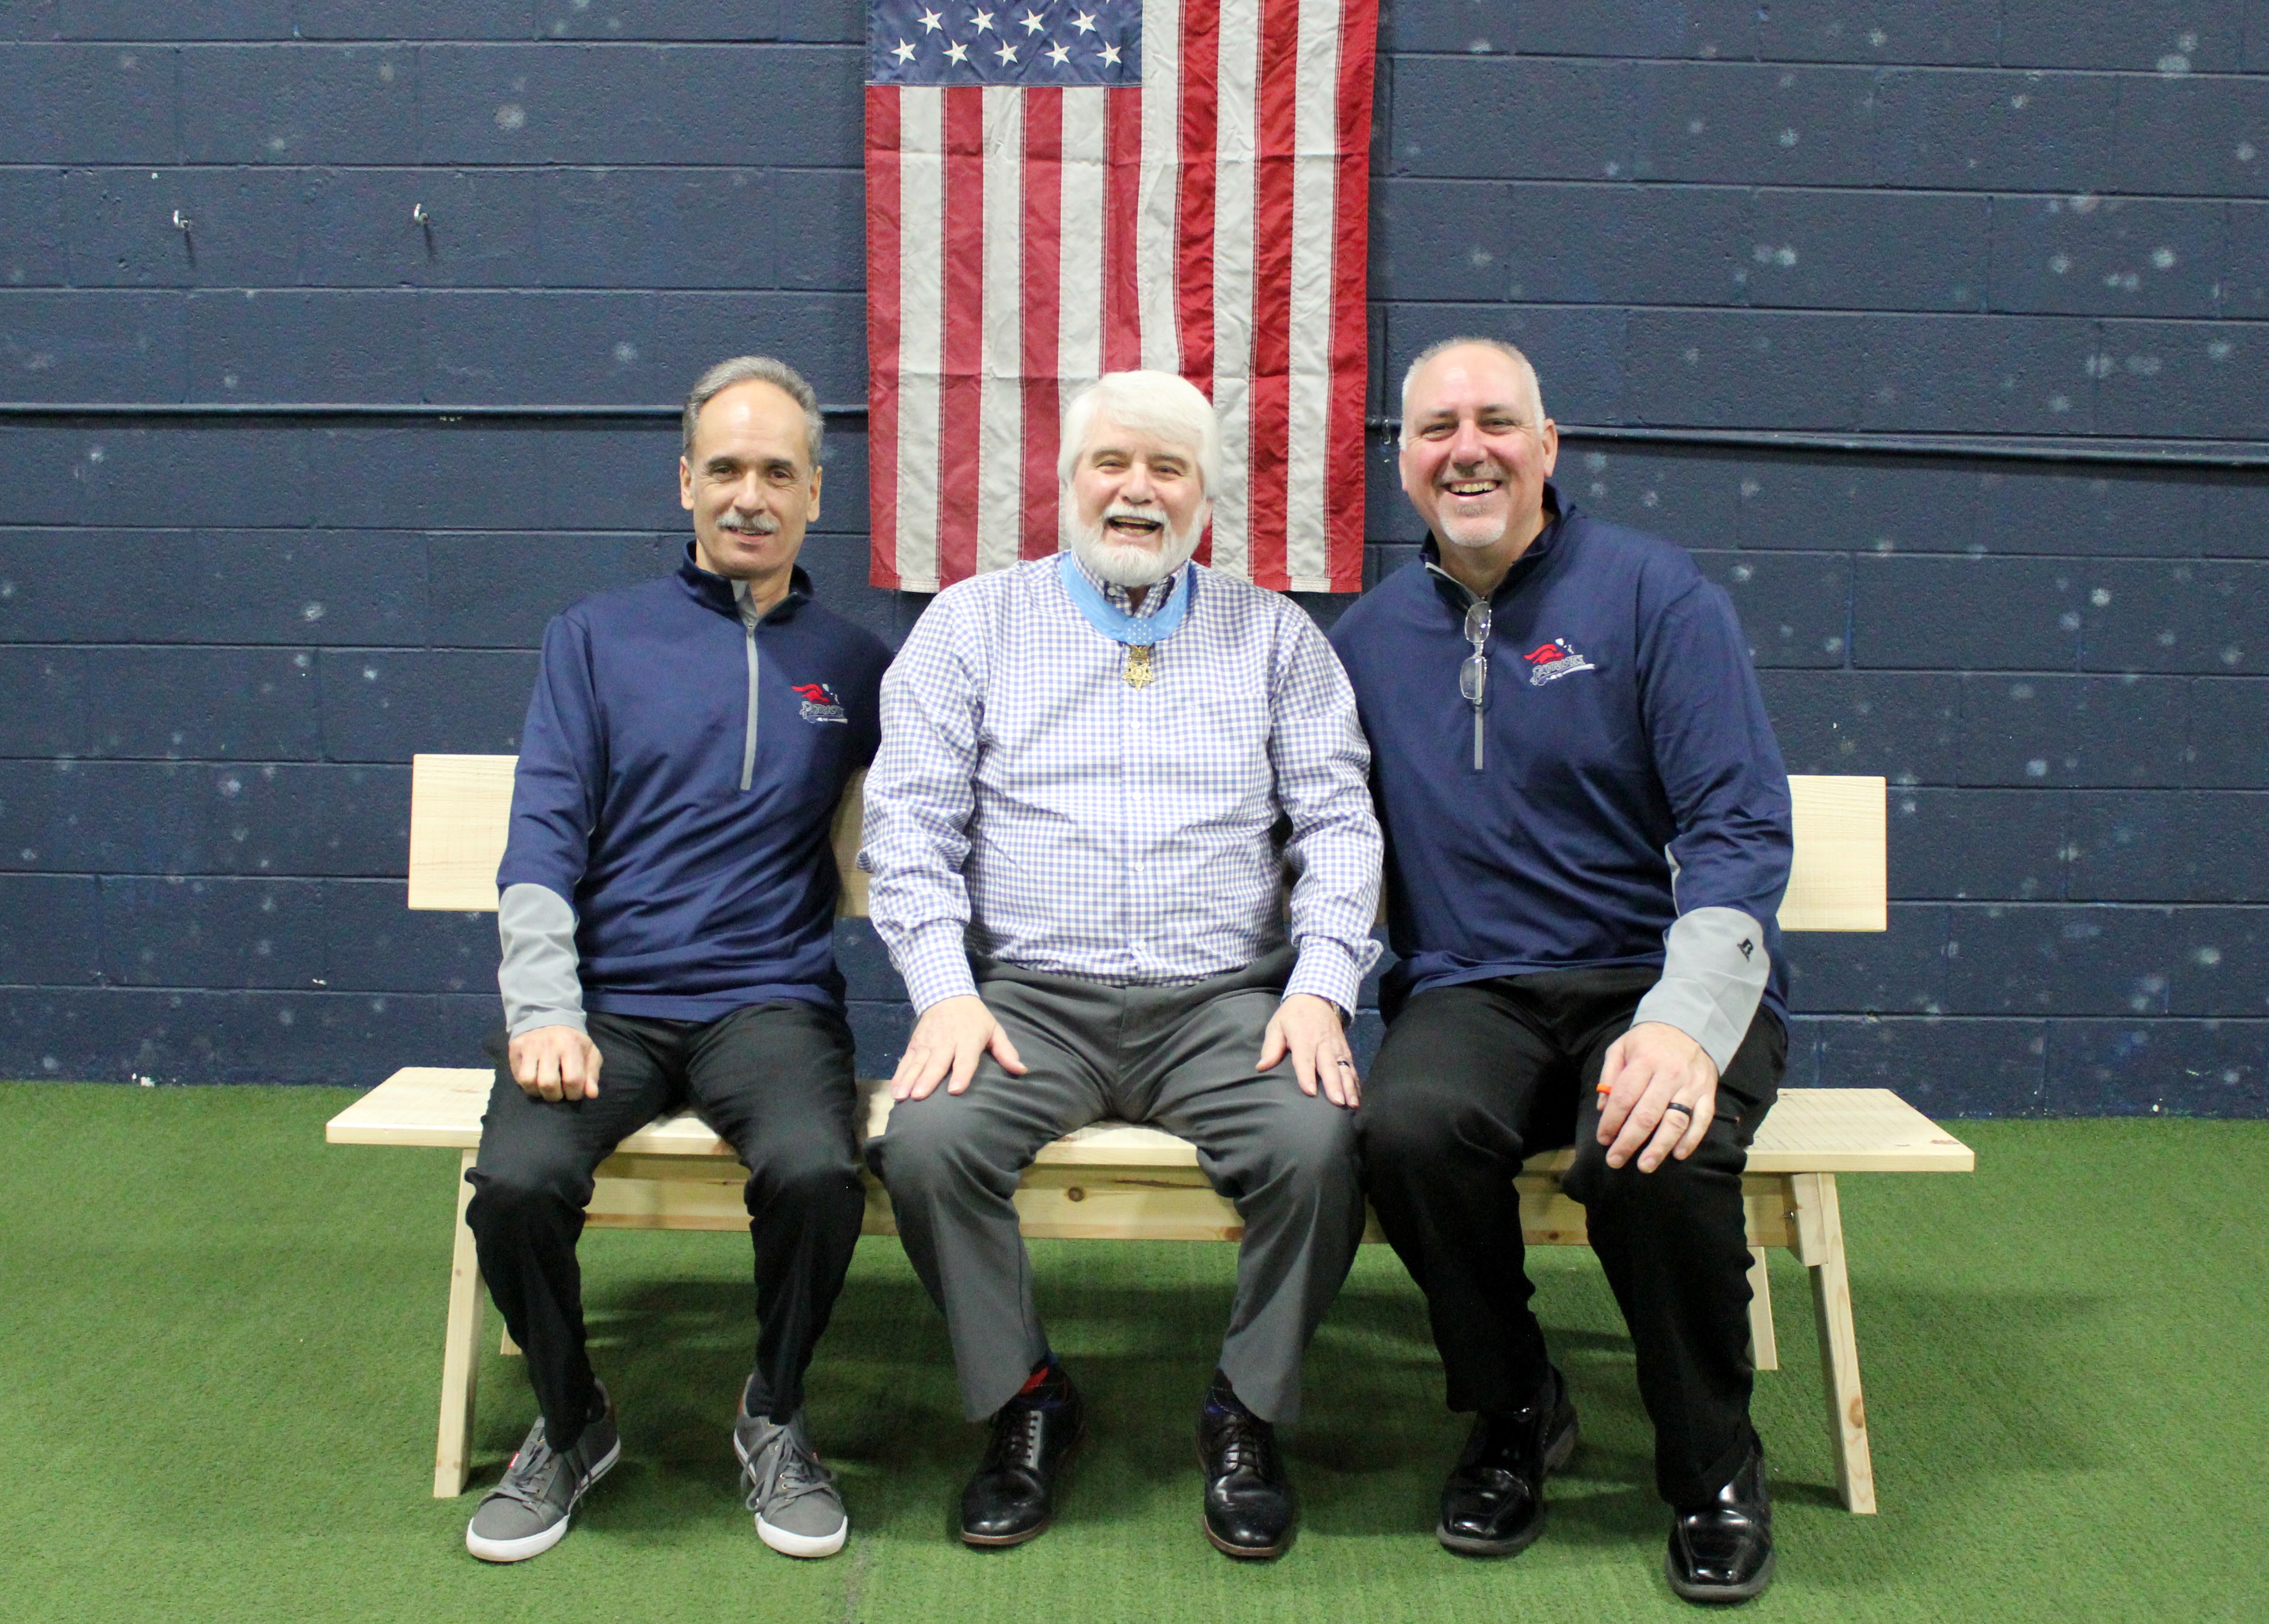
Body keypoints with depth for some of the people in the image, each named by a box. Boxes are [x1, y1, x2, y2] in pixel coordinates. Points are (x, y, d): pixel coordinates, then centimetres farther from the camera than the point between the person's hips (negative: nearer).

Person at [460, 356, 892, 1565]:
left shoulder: (852, 665, 14)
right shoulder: (599, 637, 12)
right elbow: (543, 835, 4)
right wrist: (543, 1011, -9)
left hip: (770, 1001, 0)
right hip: (603, 1001, 0)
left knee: (817, 1174, -30)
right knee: (517, 1183, -27)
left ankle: (774, 1419, 1)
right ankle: (570, 1424, 5)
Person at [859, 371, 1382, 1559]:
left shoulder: (1275, 636, 14)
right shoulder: (972, 624, 12)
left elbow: (1338, 824, 6)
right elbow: (911, 824, 4)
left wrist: (1320, 986, -10)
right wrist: (945, 993, -10)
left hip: (1225, 1001, 0)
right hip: (1028, 994, 0)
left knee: (1321, 1145, -29)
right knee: (928, 1141, -29)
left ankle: (1247, 1414, -3)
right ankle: (1025, 1402, -2)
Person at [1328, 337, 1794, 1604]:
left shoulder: (1653, 593, -1)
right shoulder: (1369, 638, 12)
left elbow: (1741, 830, -9)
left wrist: (1687, 1023, -24)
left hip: (1663, 979, -2)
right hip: (1473, 993, 3)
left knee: (1656, 1155, -34)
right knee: (1411, 1127, -31)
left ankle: (1716, 1467, -3)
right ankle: (1517, 1417, -1)